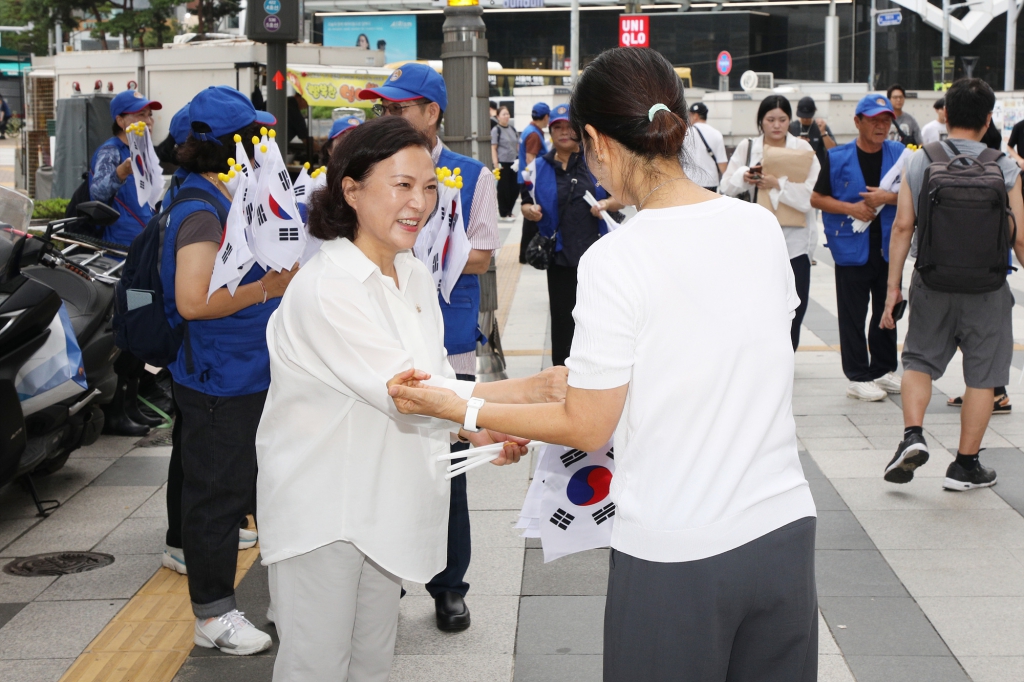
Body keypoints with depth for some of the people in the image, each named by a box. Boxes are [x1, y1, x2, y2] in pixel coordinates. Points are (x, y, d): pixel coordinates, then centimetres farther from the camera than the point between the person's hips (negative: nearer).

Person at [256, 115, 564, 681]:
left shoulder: (416, 276, 5)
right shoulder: (325, 288, -23)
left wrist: (477, 432, -4)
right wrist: (534, 389, -33)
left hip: (383, 501, 8)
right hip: (322, 508, -8)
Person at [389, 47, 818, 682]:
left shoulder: (615, 262, -16)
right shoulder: (762, 226, 0)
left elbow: (587, 428, -9)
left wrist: (458, 409, 2)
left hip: (676, 556, -5)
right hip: (784, 531, 5)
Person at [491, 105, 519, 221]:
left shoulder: (513, 129, 13)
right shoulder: (496, 130, -5)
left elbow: (518, 145, 19)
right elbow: (493, 148, -9)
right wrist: (496, 165, -16)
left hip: (513, 163, 6)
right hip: (502, 163, -6)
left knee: (515, 188, 6)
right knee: (503, 189, -1)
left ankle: (508, 210, 22)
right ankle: (504, 214, 8)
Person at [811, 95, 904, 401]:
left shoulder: (900, 154, 5)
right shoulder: (838, 158, -2)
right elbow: (817, 198, 0)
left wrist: (889, 197, -15)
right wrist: (850, 208, -13)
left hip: (889, 244, 3)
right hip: (852, 246, -3)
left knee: (887, 310, 13)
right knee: (853, 315, -1)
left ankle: (884, 369, 26)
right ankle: (858, 377, 5)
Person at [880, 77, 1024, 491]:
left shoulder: (919, 162, -2)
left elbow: (902, 227, -3)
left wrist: (893, 287, 1)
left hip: (932, 283, 1)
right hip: (986, 287, -1)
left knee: (919, 360, 18)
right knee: (981, 375, 9)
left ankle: (912, 434, -3)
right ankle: (965, 465, 15)